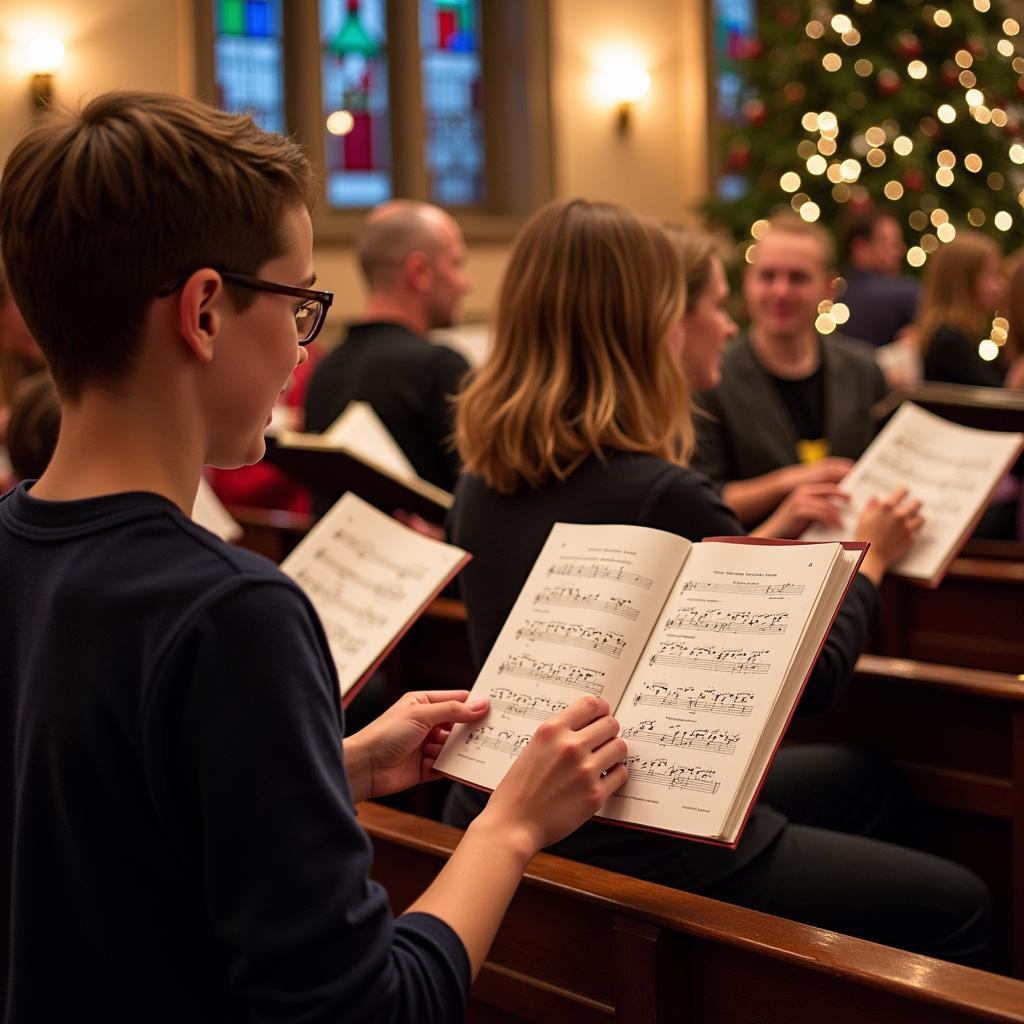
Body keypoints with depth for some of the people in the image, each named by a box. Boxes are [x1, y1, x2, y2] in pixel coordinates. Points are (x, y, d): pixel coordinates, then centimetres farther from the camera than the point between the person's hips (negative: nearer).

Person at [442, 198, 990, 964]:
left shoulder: (486, 484, 0)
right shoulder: (663, 494, -24)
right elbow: (811, 681, -11)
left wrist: (769, 538, 19)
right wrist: (869, 559, 5)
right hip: (636, 857, -8)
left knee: (858, 776, 25)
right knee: (958, 905, 8)